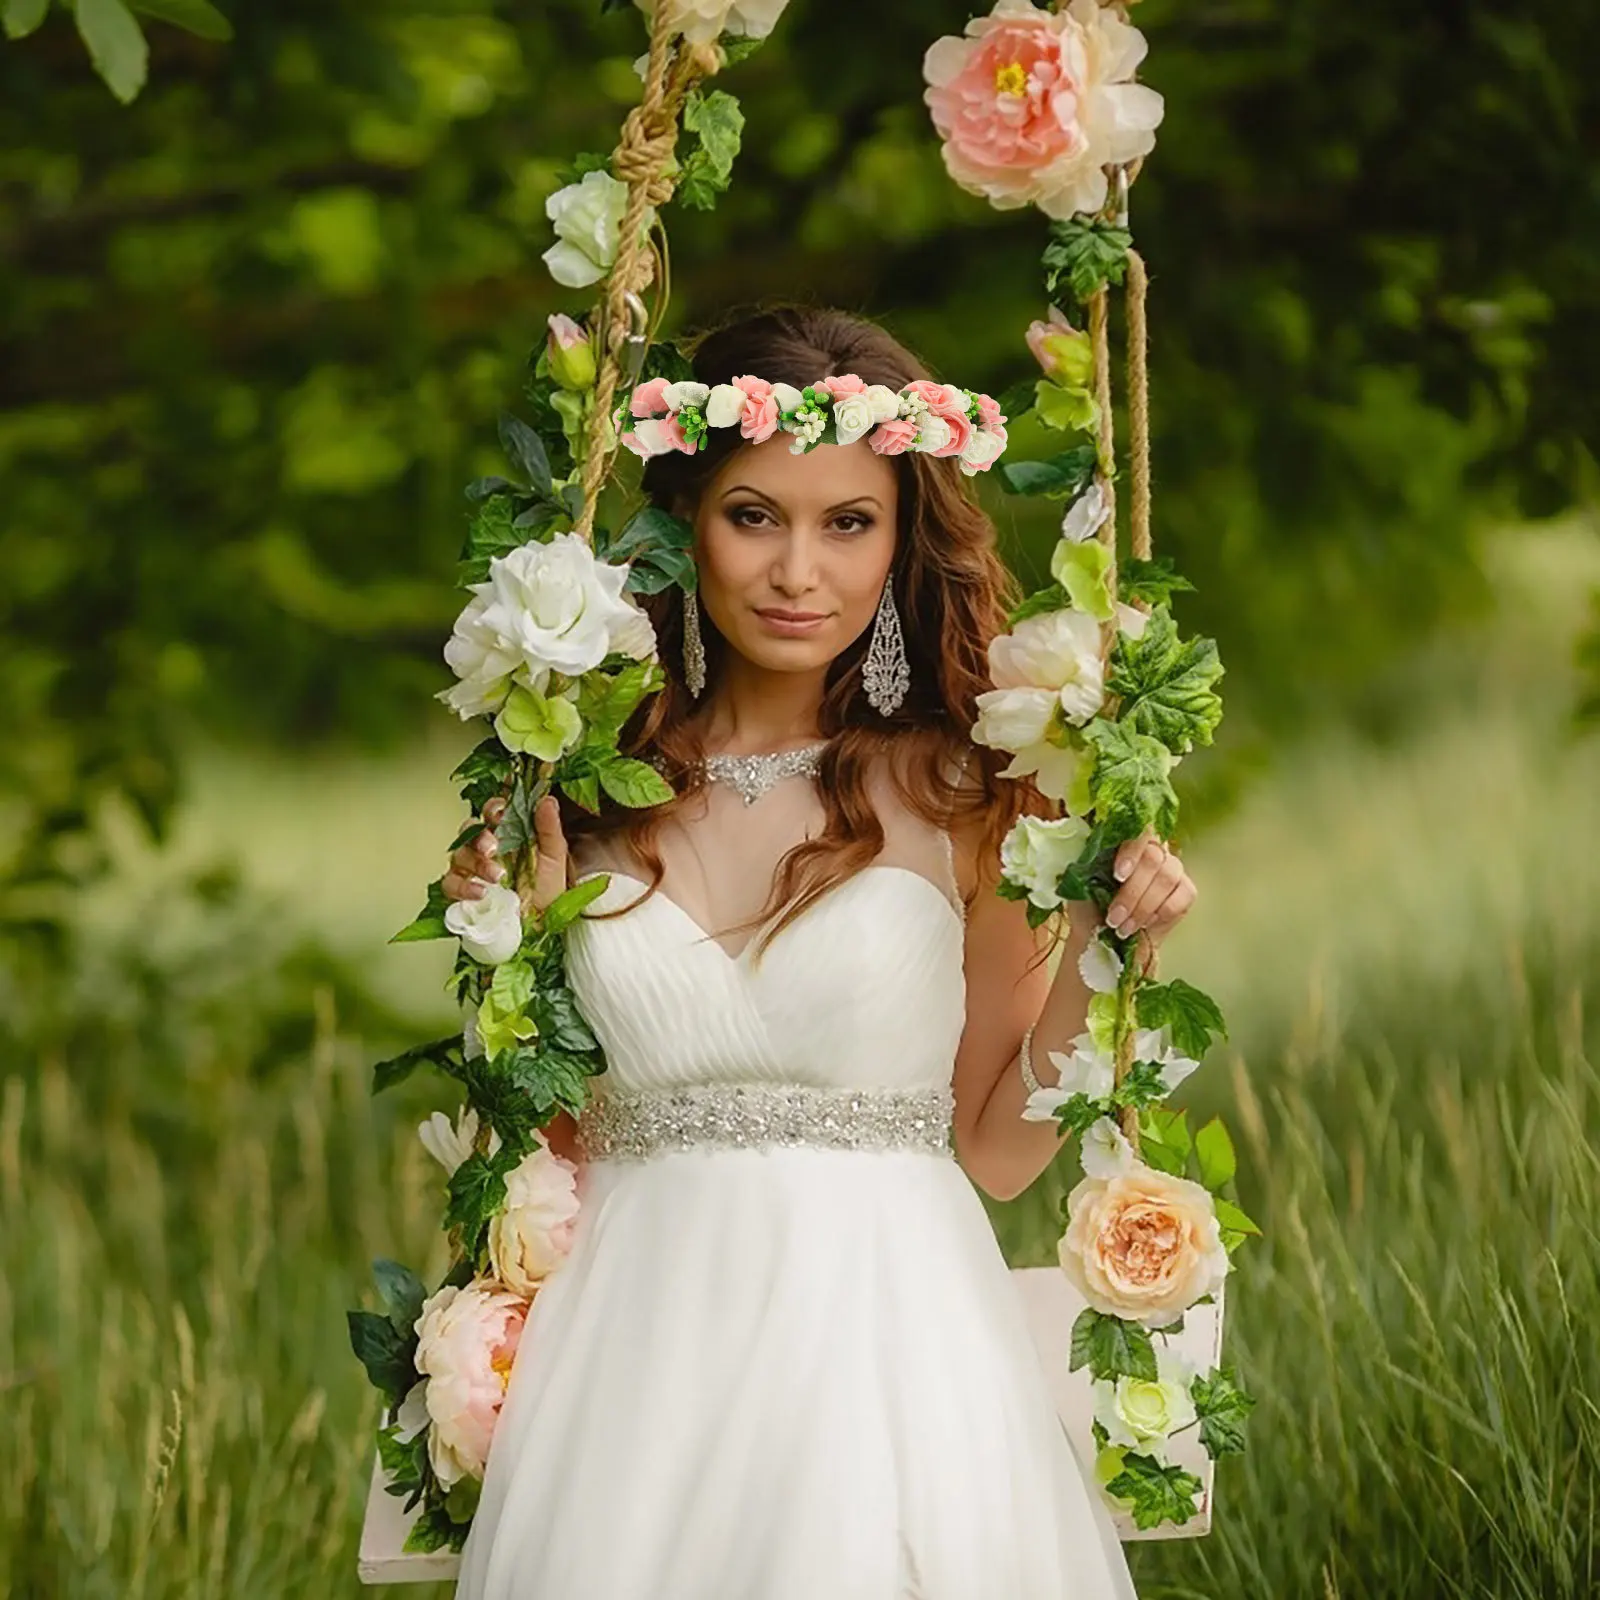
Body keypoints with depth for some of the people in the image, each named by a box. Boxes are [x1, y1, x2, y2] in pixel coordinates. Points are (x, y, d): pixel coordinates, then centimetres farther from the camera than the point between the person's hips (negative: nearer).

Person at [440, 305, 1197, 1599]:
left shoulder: (959, 794, -1)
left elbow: (994, 1150, 2)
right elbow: (556, 1138, 9)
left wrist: (1096, 950, -9)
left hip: (886, 1346, -2)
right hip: (641, 1344, 2)